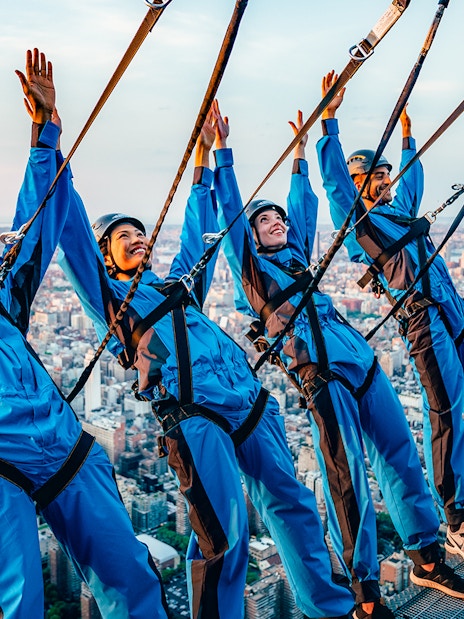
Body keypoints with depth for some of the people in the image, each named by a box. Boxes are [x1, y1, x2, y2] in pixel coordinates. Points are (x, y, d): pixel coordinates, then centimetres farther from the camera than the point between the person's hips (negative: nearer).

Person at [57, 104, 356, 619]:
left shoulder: (177, 284, 25)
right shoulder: (109, 297, 10)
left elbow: (198, 226, 32)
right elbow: (71, 228, 3)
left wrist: (204, 152, 34)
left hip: (248, 401, 6)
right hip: (194, 417, -6)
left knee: (290, 504, 11)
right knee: (223, 533, -10)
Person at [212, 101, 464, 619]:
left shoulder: (297, 251, 25)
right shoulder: (248, 261, 11)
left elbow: (304, 200, 32)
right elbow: (230, 207, 4)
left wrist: (300, 151, 36)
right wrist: (222, 151, 4)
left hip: (358, 354, 7)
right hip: (317, 370, -6)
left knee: (399, 452, 7)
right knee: (346, 477, -7)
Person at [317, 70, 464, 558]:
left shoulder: (399, 209, 25)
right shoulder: (355, 218, 3)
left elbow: (413, 175, 42)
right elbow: (333, 175, -7)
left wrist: (406, 135, 45)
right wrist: (329, 118, -9)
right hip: (424, 317, -8)